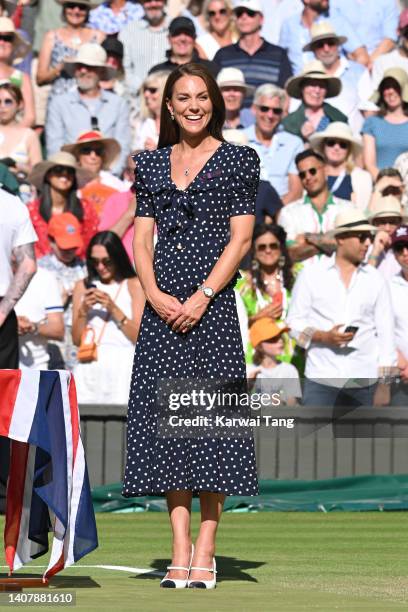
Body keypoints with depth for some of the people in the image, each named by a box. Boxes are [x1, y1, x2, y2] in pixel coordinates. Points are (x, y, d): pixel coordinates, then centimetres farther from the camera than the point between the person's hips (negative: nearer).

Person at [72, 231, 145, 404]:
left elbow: (139, 337, -2)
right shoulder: (83, 286, 16)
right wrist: (83, 310, -3)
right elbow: (76, 339, 12)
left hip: (122, 364, -2)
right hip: (89, 366, 2)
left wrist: (113, 308, -8)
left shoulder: (134, 285, 6)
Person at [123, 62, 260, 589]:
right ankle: (180, 552, 2)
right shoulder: (151, 164, 14)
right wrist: (155, 294, -7)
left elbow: (240, 238, -3)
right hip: (162, 302, 4)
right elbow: (141, 238, 10)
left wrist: (202, 296, -13)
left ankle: (205, 553, -3)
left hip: (212, 300, -4)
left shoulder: (238, 160, 3)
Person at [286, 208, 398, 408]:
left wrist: (384, 383, 0)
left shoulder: (375, 280, 7)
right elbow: (294, 322, 4)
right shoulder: (311, 274, 4)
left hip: (364, 382, 1)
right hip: (321, 378, -1)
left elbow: (386, 333, 6)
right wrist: (323, 337, -15)